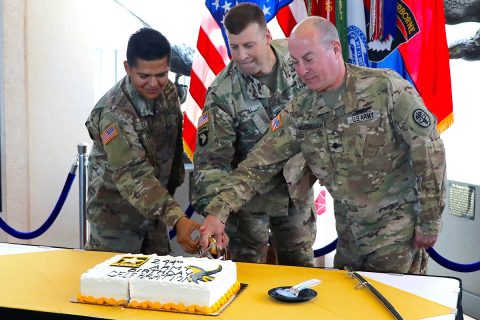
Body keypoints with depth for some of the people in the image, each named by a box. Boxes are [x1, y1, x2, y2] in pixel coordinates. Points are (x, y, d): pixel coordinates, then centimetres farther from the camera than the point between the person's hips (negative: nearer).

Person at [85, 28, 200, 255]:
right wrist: (177, 219, -45)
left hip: (153, 209, 6)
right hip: (116, 215, -6)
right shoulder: (114, 113, -28)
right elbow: (133, 175, -35)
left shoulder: (168, 92, -6)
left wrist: (172, 184, 11)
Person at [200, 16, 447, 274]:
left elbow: (429, 151, -13)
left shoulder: (386, 88, -16)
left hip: (398, 226, -4)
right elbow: (259, 165, -5)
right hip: (349, 233, 5)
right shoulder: (299, 111, -3)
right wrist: (217, 213, -17)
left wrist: (429, 223, -10)